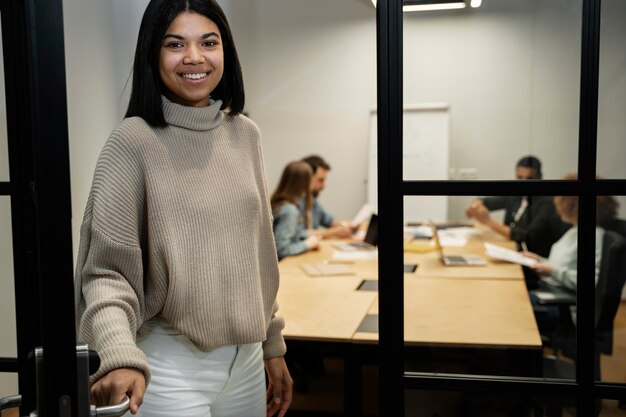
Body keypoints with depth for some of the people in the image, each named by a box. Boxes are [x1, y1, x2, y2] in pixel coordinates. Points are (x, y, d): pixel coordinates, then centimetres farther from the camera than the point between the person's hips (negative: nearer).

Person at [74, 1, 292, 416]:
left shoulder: (245, 134, 2)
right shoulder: (134, 141, -13)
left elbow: (259, 252, 9)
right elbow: (108, 270, -14)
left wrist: (273, 346, 11)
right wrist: (120, 356, -31)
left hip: (246, 358, 5)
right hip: (171, 366, -5)